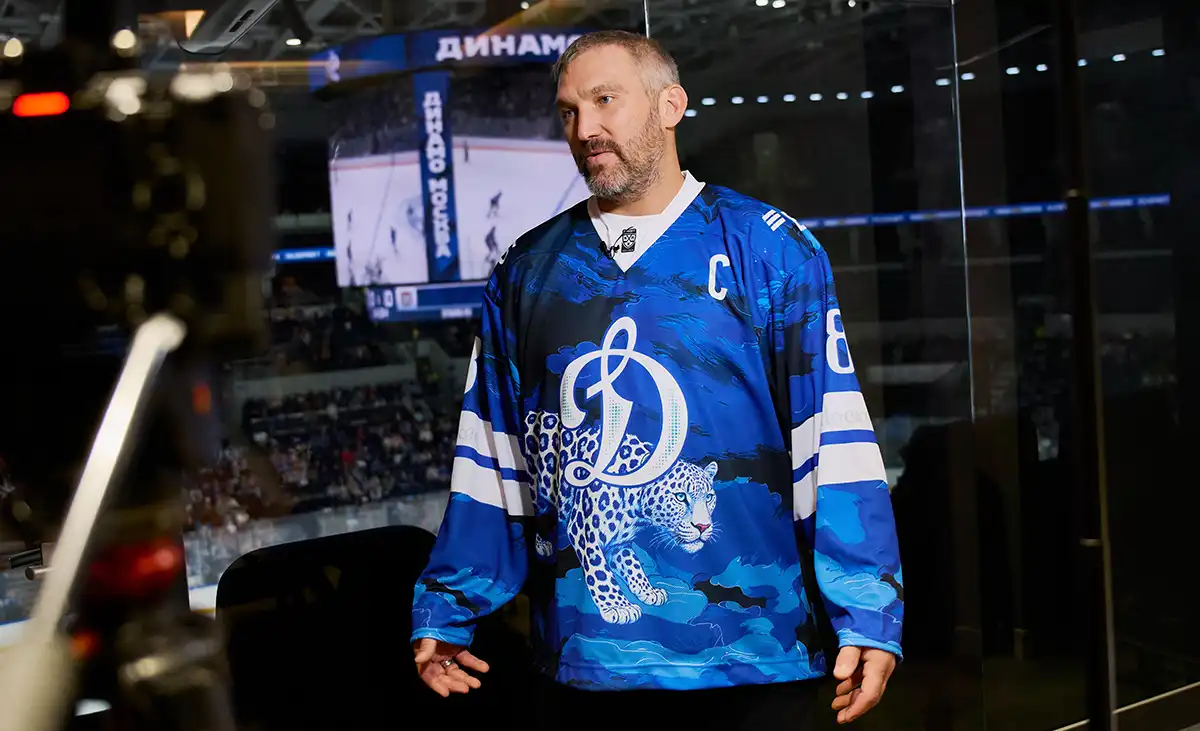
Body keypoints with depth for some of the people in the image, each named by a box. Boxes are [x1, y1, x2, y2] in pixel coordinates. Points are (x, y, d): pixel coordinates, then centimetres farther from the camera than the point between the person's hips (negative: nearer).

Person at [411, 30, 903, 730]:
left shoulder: (770, 250, -3)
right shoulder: (527, 272, 7)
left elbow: (833, 442, -8)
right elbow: (492, 459, 10)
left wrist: (868, 618, -14)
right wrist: (444, 613, 5)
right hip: (578, 665, 3)